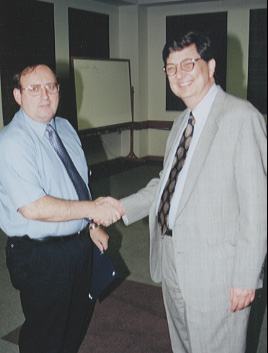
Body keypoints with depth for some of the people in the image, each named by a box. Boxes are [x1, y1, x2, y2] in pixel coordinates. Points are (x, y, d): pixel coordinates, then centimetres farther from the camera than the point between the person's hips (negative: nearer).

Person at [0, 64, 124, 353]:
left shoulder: (66, 128, 6)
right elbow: (33, 207, -27)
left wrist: (91, 226, 10)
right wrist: (91, 209, -24)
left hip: (79, 244, 8)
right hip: (40, 256, -7)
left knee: (80, 318, 24)